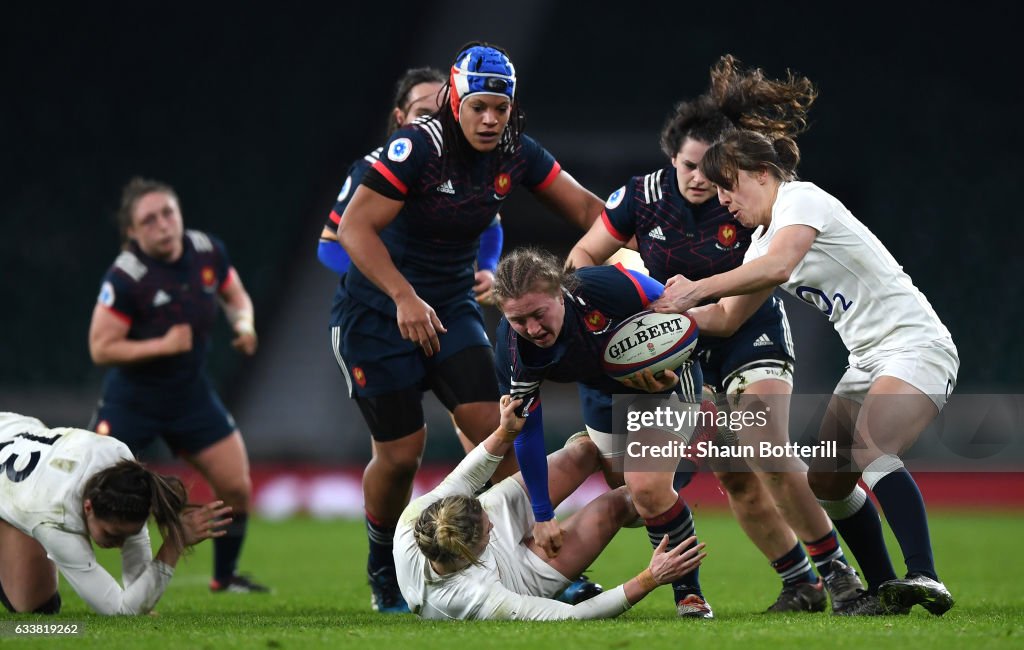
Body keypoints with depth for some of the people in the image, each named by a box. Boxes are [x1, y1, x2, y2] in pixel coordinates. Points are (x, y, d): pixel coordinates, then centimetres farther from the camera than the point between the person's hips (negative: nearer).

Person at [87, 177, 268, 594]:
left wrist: (243, 324, -9)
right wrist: (162, 345, -28)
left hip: (191, 396, 5)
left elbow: (236, 296, 13)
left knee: (237, 489, 4)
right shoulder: (125, 277, -22)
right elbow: (101, 349, -20)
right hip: (132, 398, -5)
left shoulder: (208, 251, -6)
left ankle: (225, 578, 26)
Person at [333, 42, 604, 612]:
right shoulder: (418, 147, -23)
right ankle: (385, 568, 22)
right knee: (401, 452, -2)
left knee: (493, 430, -10)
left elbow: (586, 207, 2)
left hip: (451, 307, 5)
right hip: (379, 311, -5)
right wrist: (405, 297, -34)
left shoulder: (515, 155, -5)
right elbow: (355, 227, -25)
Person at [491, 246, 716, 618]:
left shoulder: (607, 288, -40)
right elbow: (525, 431, -15)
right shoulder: (513, 350, -28)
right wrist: (542, 515, -12)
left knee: (647, 487, -21)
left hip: (664, 381, -5)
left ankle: (689, 592, -6)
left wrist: (668, 366, -34)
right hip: (602, 391, 5)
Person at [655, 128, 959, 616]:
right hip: (868, 359, 10)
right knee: (827, 483, 6)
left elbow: (778, 267, -31)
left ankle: (924, 579, -42)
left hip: (915, 345, -10)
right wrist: (672, 310, 4)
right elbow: (727, 318, 21)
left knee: (871, 451, -32)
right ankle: (884, 591, 14)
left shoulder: (801, 199, -11)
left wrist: (699, 287, -27)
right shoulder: (762, 240, 17)